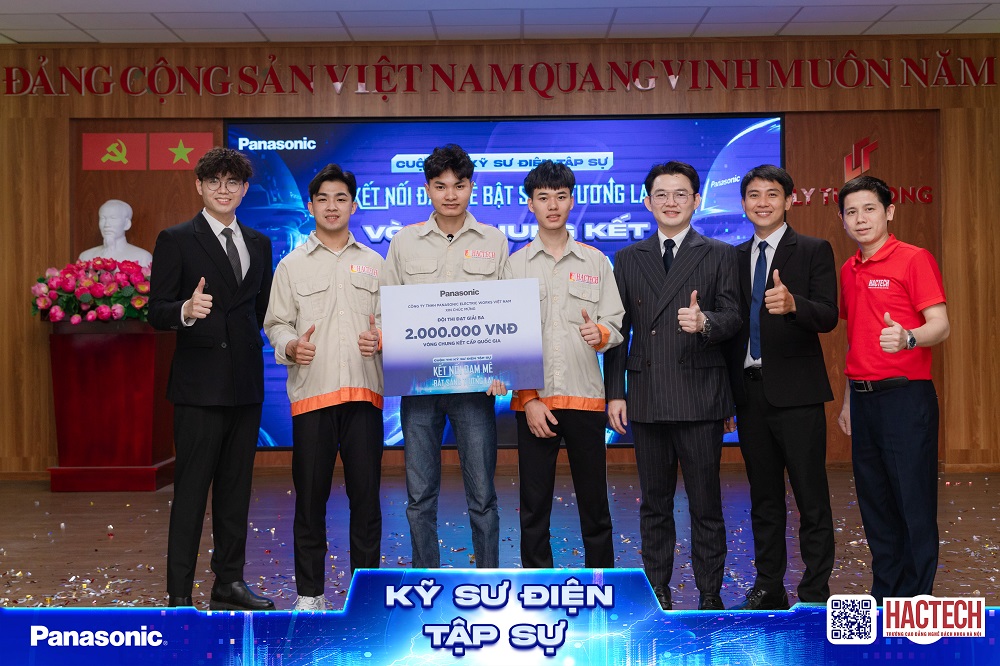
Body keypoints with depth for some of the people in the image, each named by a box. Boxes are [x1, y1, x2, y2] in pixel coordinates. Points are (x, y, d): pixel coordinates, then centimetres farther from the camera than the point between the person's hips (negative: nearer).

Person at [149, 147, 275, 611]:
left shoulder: (258, 243, 14)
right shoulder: (176, 240, -2)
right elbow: (157, 312, -8)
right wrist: (186, 310, -27)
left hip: (246, 383, 6)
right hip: (200, 384, -5)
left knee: (236, 487, 12)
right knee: (191, 490, -3)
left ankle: (229, 583, 23)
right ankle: (179, 594, 5)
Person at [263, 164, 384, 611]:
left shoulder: (374, 263, 14)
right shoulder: (292, 264, 10)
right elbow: (276, 323, 7)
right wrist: (290, 346, -14)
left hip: (363, 390, 1)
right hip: (311, 391, -1)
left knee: (366, 494, 4)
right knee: (310, 495, 3)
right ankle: (309, 592, 15)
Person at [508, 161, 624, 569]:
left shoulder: (596, 262, 9)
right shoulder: (514, 264, 6)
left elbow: (615, 327, 7)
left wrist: (601, 333, -17)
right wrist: (529, 400, -6)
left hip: (586, 397, 1)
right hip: (533, 401, 0)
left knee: (594, 506, 6)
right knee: (534, 509, 5)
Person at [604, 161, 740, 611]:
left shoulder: (719, 255, 6)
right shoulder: (628, 258, 12)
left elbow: (734, 317, -1)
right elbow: (618, 329, 10)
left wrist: (705, 322, -24)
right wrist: (614, 393, 4)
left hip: (700, 397, -2)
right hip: (647, 398, 3)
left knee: (706, 503, 2)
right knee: (654, 503, 10)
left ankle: (710, 594, 13)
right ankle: (657, 591, 20)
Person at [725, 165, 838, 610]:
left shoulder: (813, 251, 0)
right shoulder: (734, 257, 13)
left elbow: (828, 317, -12)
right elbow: (733, 324, 14)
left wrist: (792, 303, -33)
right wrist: (727, 390, 9)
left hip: (795, 390, -5)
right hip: (750, 390, 5)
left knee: (811, 497, -1)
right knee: (763, 496, 13)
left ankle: (815, 592, 9)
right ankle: (769, 587, 22)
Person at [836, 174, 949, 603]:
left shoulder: (914, 259, -6)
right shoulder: (849, 271, 15)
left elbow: (940, 326, -13)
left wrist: (908, 338, -34)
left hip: (905, 395, -7)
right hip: (863, 398, 7)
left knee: (914, 503, -3)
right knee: (874, 502, 12)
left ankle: (915, 600, 8)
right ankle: (884, 594, 23)